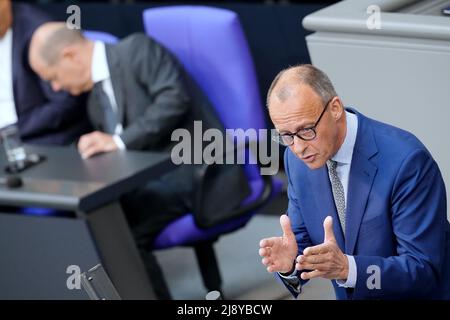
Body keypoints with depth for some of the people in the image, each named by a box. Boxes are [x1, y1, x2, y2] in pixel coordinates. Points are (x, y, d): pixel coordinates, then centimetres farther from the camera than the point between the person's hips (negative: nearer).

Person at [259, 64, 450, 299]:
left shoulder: (406, 159, -20)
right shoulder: (296, 158, -3)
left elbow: (423, 270, -19)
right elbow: (304, 243, 5)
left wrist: (347, 268, -30)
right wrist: (289, 263, -16)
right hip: (350, 295, 5)